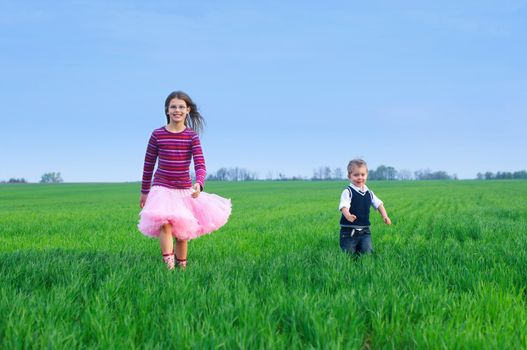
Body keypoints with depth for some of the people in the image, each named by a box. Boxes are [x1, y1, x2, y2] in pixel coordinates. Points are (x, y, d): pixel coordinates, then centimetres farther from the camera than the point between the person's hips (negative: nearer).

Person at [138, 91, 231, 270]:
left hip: (185, 190, 2)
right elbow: (148, 164, 7)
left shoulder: (192, 136, -3)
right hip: (162, 188, -2)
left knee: (182, 232, 10)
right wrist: (144, 191, 12)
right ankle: (169, 265, -29)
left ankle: (182, 266, 26)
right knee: (165, 223, -24)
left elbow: (200, 164, -11)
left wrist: (198, 184, -31)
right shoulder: (157, 135, -3)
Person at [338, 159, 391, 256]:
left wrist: (385, 216, 1)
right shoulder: (348, 192, -10)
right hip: (349, 231, -4)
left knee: (367, 252, -10)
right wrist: (348, 216, -45)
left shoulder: (369, 193, 9)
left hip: (364, 231, 4)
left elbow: (378, 203, 18)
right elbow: (344, 206, -24)